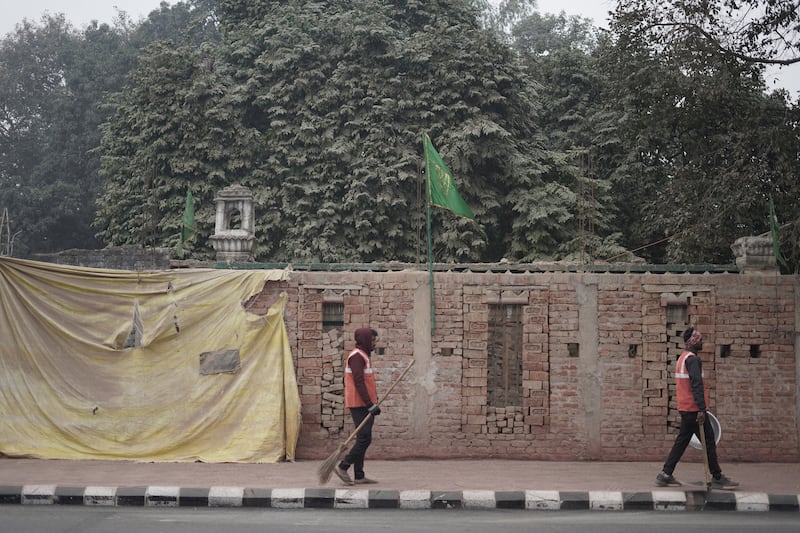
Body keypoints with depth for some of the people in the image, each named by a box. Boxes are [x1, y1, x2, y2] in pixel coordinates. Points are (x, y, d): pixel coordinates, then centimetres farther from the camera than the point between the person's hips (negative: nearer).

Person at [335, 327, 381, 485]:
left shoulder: (363, 356, 20)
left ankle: (359, 476, 11)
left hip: (364, 405, 10)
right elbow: (359, 383, -20)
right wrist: (371, 405, -22)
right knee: (365, 438, -12)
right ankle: (343, 467, -6)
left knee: (363, 439, 9)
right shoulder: (356, 356, -13)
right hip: (360, 405, -10)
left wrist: (372, 403, 18)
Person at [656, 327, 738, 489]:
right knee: (709, 441, -2)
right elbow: (696, 384, -23)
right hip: (693, 409, -10)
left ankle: (665, 474, 11)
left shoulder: (682, 358, 17)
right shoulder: (692, 359, -15)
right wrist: (701, 409, -27)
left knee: (682, 441, 12)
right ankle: (717, 478, 3)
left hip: (685, 408, 10)